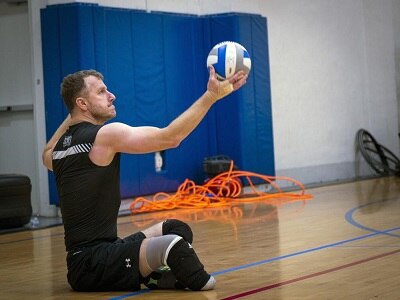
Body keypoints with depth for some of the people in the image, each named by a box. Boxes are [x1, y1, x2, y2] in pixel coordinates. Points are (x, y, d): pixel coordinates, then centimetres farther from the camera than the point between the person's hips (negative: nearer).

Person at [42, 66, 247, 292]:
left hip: (82, 260, 10)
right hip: (93, 263, -10)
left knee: (177, 230, 16)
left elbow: (47, 156, 42)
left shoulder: (60, 148, 14)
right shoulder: (105, 134, -12)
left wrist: (70, 118, 41)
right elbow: (170, 137, -16)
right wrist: (211, 95, -13)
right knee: (175, 245, -32)